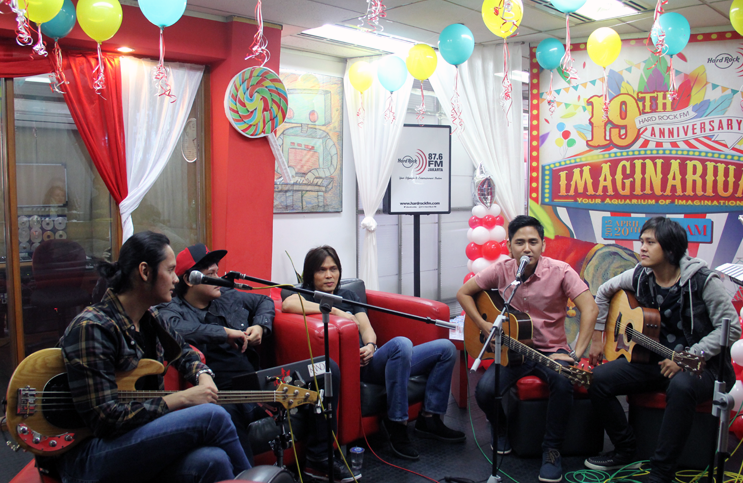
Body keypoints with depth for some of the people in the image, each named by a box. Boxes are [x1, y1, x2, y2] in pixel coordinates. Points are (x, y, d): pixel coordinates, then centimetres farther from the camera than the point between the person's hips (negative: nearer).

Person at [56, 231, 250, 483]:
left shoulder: (150, 319, 6)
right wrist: (181, 399, -20)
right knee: (212, 416, -24)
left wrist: (203, 375, 4)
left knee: (211, 460, -26)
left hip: (138, 437, 7)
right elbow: (105, 418, -21)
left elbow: (182, 351, 26)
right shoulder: (91, 329, -18)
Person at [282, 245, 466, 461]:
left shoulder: (348, 295, 25)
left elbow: (367, 328, 13)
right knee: (400, 343, -37)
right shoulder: (307, 296, 4)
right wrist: (337, 312, -17)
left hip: (371, 359, 7)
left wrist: (370, 346, -11)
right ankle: (396, 423, -24)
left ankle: (429, 418, 2)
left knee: (445, 348, -2)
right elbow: (288, 304, -22)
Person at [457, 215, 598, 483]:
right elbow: (463, 293, 7)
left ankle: (551, 449, -11)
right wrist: (484, 325, -5)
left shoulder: (559, 271, -11)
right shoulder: (501, 270, -3)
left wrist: (575, 354, -25)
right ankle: (500, 428, 12)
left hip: (551, 350, -2)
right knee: (485, 390, -24)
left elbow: (590, 308, -19)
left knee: (563, 383, -35)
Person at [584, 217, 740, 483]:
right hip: (653, 360, 6)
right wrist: (598, 335, 14)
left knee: (681, 387, -40)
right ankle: (625, 450, 6)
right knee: (598, 379, -13)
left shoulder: (702, 280, -15)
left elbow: (731, 328, -15)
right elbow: (604, 291, 17)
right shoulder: (640, 276, 0)